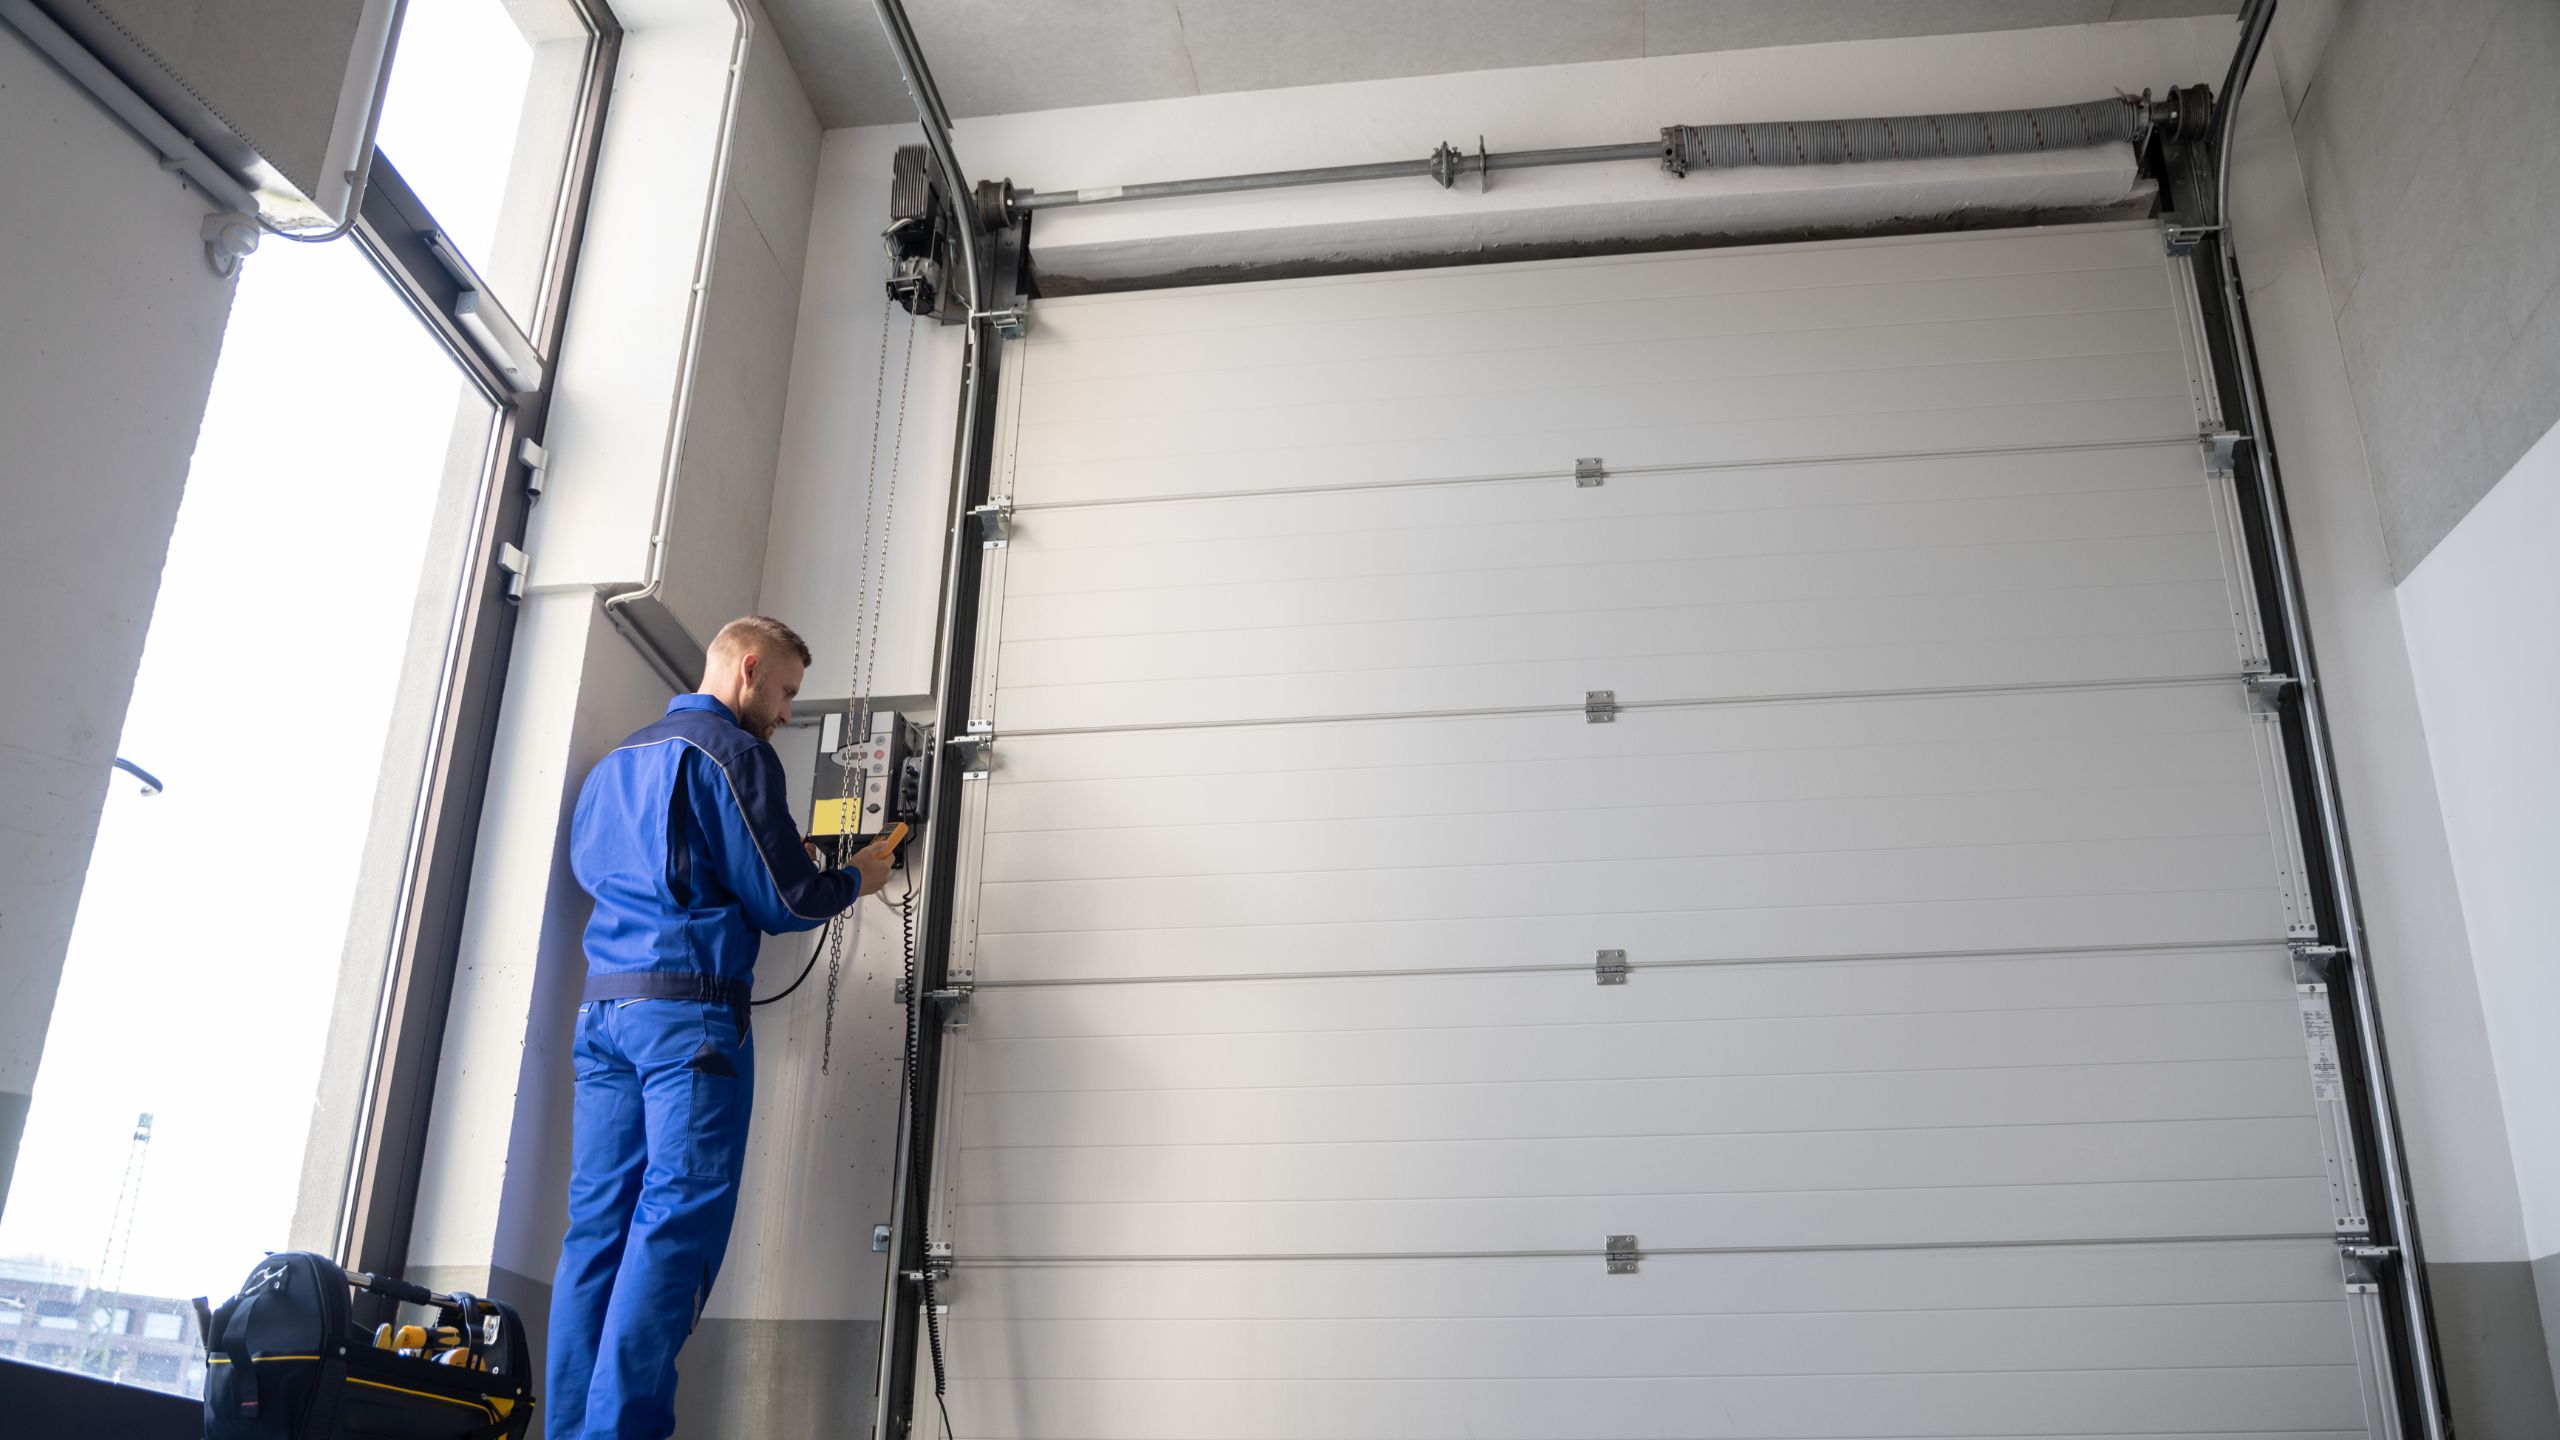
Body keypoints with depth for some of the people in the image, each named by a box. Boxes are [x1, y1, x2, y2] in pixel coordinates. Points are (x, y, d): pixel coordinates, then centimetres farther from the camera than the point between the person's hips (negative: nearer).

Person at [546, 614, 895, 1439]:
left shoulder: (617, 761, 21)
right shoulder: (732, 752, -4)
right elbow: (785, 901, -6)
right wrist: (858, 880, 12)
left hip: (601, 1006, 8)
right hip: (690, 1009, -8)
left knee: (597, 1223, 6)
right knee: (680, 1219, -8)